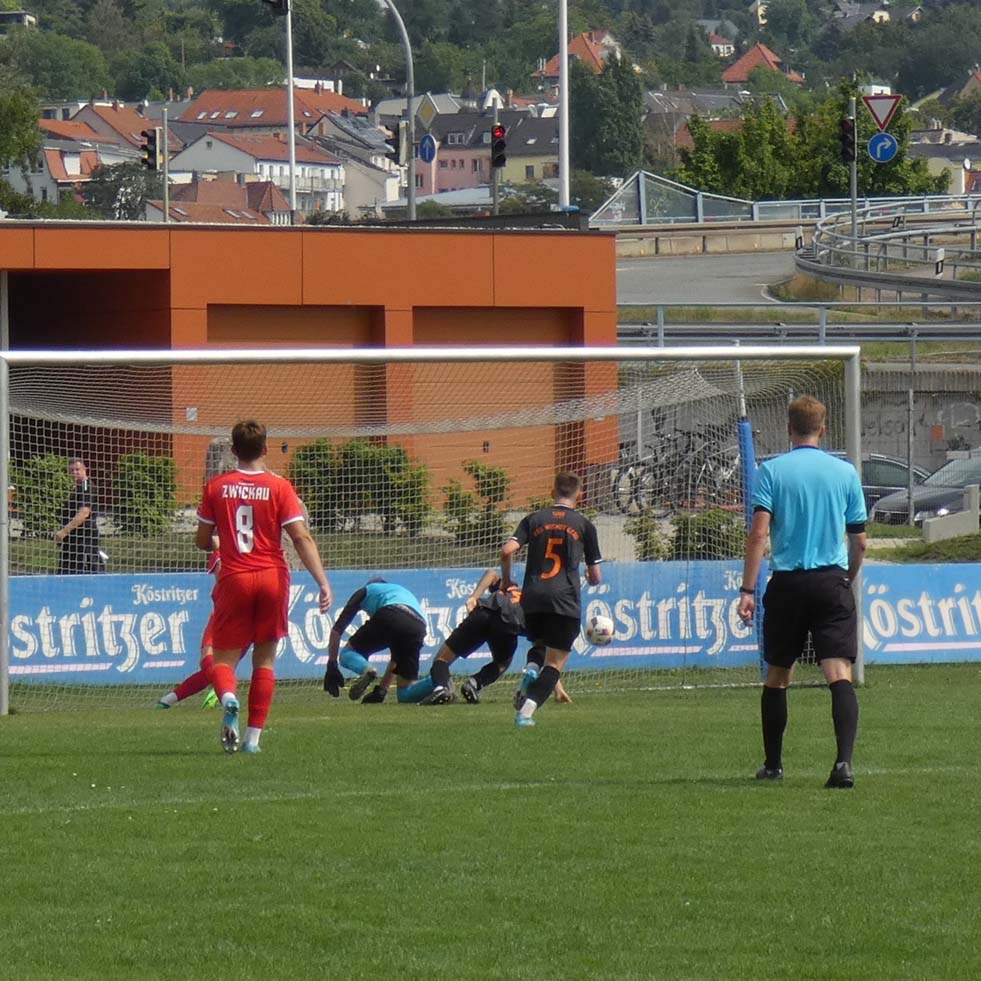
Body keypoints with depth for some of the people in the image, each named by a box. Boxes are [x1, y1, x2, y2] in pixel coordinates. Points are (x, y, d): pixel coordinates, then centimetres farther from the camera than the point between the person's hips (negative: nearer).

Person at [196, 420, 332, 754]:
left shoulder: (216, 487, 1)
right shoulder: (279, 487, -3)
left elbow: (202, 541, 8)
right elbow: (301, 538, -10)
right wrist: (323, 582, -10)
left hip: (234, 579, 0)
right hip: (272, 576, 0)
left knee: (224, 659, 5)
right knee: (265, 659, 12)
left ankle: (228, 698, -30)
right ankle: (254, 736, 8)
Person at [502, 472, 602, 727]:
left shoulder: (534, 520, 11)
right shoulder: (584, 525, 9)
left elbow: (508, 551, -3)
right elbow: (595, 577, 10)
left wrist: (506, 580, 15)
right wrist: (592, 580, 34)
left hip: (532, 598, 3)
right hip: (565, 600, -3)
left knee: (539, 643, 28)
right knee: (555, 661, 0)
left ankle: (531, 668, -6)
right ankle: (526, 711, -19)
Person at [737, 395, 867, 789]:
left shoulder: (771, 471, 0)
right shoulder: (845, 472, 5)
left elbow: (759, 533, -9)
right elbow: (859, 541, 9)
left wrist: (748, 589, -8)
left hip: (786, 583, 0)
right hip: (832, 581, 0)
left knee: (777, 675, 15)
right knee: (839, 672, -8)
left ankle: (773, 764, 25)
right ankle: (844, 760, -26)